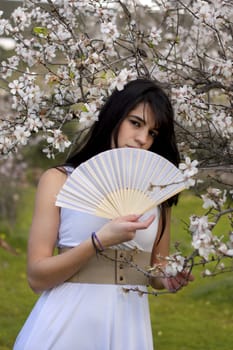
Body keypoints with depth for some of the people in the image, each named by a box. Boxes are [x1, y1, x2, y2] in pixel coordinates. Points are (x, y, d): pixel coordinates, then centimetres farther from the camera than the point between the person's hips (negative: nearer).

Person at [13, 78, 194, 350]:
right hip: (67, 322, -3)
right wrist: (100, 241, -20)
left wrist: (169, 280, -9)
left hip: (129, 325, 3)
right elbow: (37, 277, -9)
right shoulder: (60, 180, -2)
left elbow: (157, 272, 14)